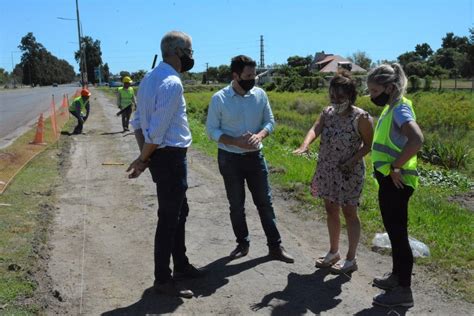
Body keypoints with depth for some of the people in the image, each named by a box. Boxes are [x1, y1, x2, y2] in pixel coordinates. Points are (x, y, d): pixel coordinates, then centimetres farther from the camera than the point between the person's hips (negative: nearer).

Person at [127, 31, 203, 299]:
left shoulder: (151, 78, 11)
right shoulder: (173, 83, -19)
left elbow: (138, 120, 10)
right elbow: (157, 131, -21)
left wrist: (144, 156, 3)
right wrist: (143, 160, -9)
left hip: (164, 157, 10)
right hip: (170, 158, -10)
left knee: (180, 211, 21)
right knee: (169, 218, 2)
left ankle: (181, 265, 36)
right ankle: (162, 279, 16)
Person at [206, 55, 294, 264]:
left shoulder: (260, 94, -3)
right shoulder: (219, 99, -11)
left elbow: (270, 121, 4)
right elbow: (212, 130, -8)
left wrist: (259, 136, -18)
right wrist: (235, 142, -22)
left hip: (255, 157, 2)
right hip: (230, 159, -2)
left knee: (264, 202, 8)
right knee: (236, 205, 11)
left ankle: (275, 246, 19)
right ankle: (243, 244, 28)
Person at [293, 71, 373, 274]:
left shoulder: (361, 117, -14)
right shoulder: (328, 112, 1)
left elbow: (369, 144, -7)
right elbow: (315, 129, -14)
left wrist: (354, 159, -22)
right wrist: (305, 145, -34)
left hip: (348, 172, -6)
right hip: (327, 170, 6)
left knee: (349, 213, 5)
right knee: (330, 210, 15)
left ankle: (351, 259, 19)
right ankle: (333, 252, 33)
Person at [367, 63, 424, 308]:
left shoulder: (400, 109, -17)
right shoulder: (391, 108, 11)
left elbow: (416, 140, -34)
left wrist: (396, 166, -25)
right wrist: (391, 168, 12)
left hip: (396, 182, -10)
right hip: (388, 180, 10)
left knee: (398, 233, -1)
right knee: (393, 230, 20)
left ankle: (404, 290, 11)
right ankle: (397, 275, 36)